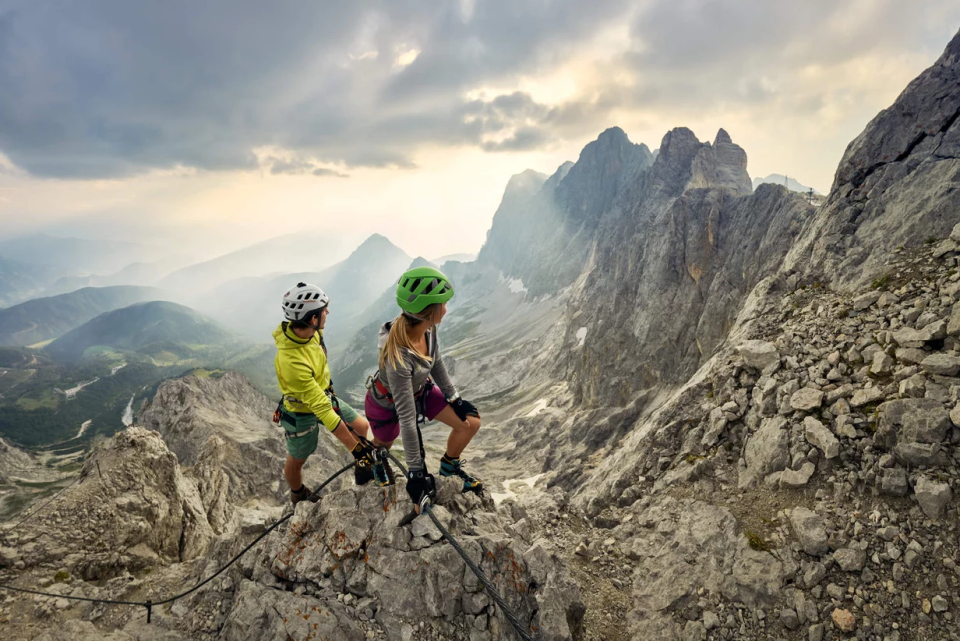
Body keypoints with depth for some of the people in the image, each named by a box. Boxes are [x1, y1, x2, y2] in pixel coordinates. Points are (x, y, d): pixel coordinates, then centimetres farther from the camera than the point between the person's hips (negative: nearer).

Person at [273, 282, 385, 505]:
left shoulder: (301, 328, -20)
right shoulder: (292, 362, -43)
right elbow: (323, 410, -39)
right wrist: (357, 449, -34)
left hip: (324, 395, 7)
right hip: (302, 413, -6)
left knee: (362, 427, 8)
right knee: (296, 461, 18)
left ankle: (364, 470, 34)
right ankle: (299, 498, 48)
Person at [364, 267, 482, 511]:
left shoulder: (427, 327, -24)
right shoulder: (398, 357, -44)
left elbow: (436, 363, -4)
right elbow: (407, 419, -38)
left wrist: (454, 398, 3)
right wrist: (416, 472, -31)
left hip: (421, 390, 6)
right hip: (386, 404, -6)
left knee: (471, 422, -1)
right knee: (382, 447, 24)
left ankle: (449, 466, 28)